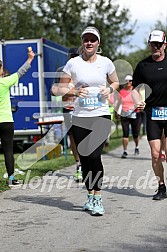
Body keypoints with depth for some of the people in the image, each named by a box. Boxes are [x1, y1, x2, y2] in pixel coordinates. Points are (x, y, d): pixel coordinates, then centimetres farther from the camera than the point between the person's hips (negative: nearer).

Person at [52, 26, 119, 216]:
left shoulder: (106, 62, 2)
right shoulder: (73, 63, 0)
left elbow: (115, 82, 17)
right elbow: (60, 88, 4)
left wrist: (109, 89, -5)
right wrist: (75, 92, -15)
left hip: (101, 116, -1)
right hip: (80, 117, 2)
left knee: (94, 156, -16)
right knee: (84, 158, 6)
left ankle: (97, 198, -5)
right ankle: (90, 196, 22)